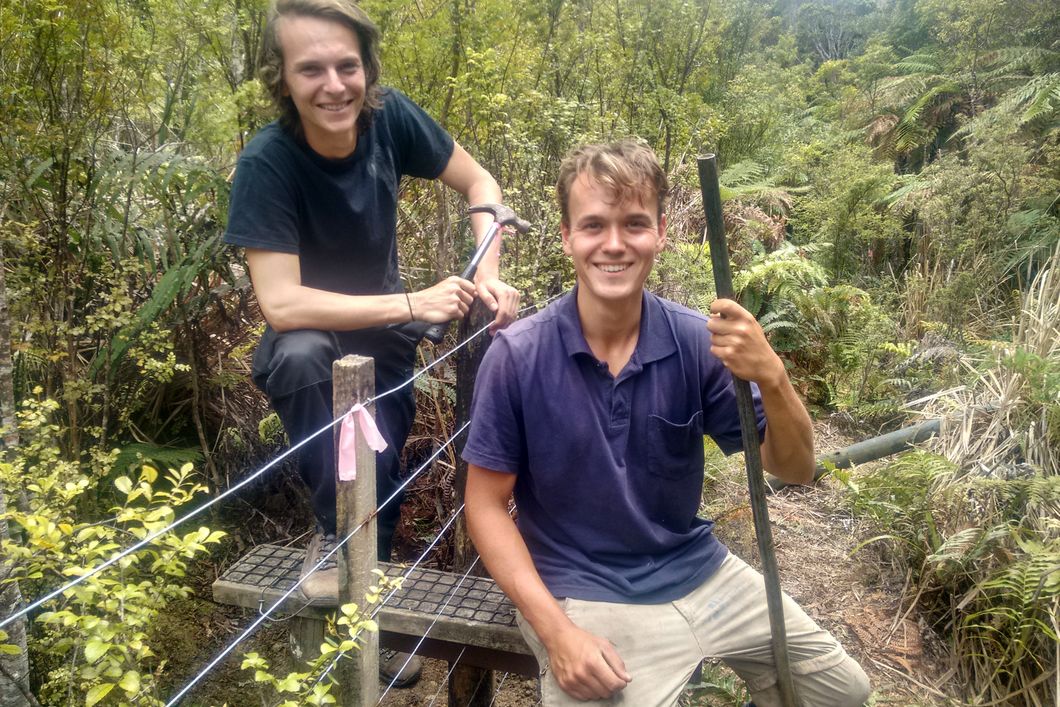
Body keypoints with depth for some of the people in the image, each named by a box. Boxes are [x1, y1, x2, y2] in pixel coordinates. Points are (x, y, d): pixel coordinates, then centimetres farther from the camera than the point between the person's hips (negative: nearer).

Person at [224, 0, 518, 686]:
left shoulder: (390, 116, -17)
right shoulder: (268, 163, -27)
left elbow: (479, 182, -4)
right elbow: (282, 305, -33)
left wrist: (488, 275, -18)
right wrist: (414, 303, -32)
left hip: (383, 333, 3)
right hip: (311, 336, -3)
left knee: (380, 462, -13)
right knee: (300, 354, -35)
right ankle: (336, 534, -13)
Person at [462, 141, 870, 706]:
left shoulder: (696, 341, -9)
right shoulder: (517, 356, -16)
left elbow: (796, 470, -6)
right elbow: (486, 506, -9)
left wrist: (771, 376, -27)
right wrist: (555, 631, -20)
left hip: (701, 574, 4)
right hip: (585, 597, -3)